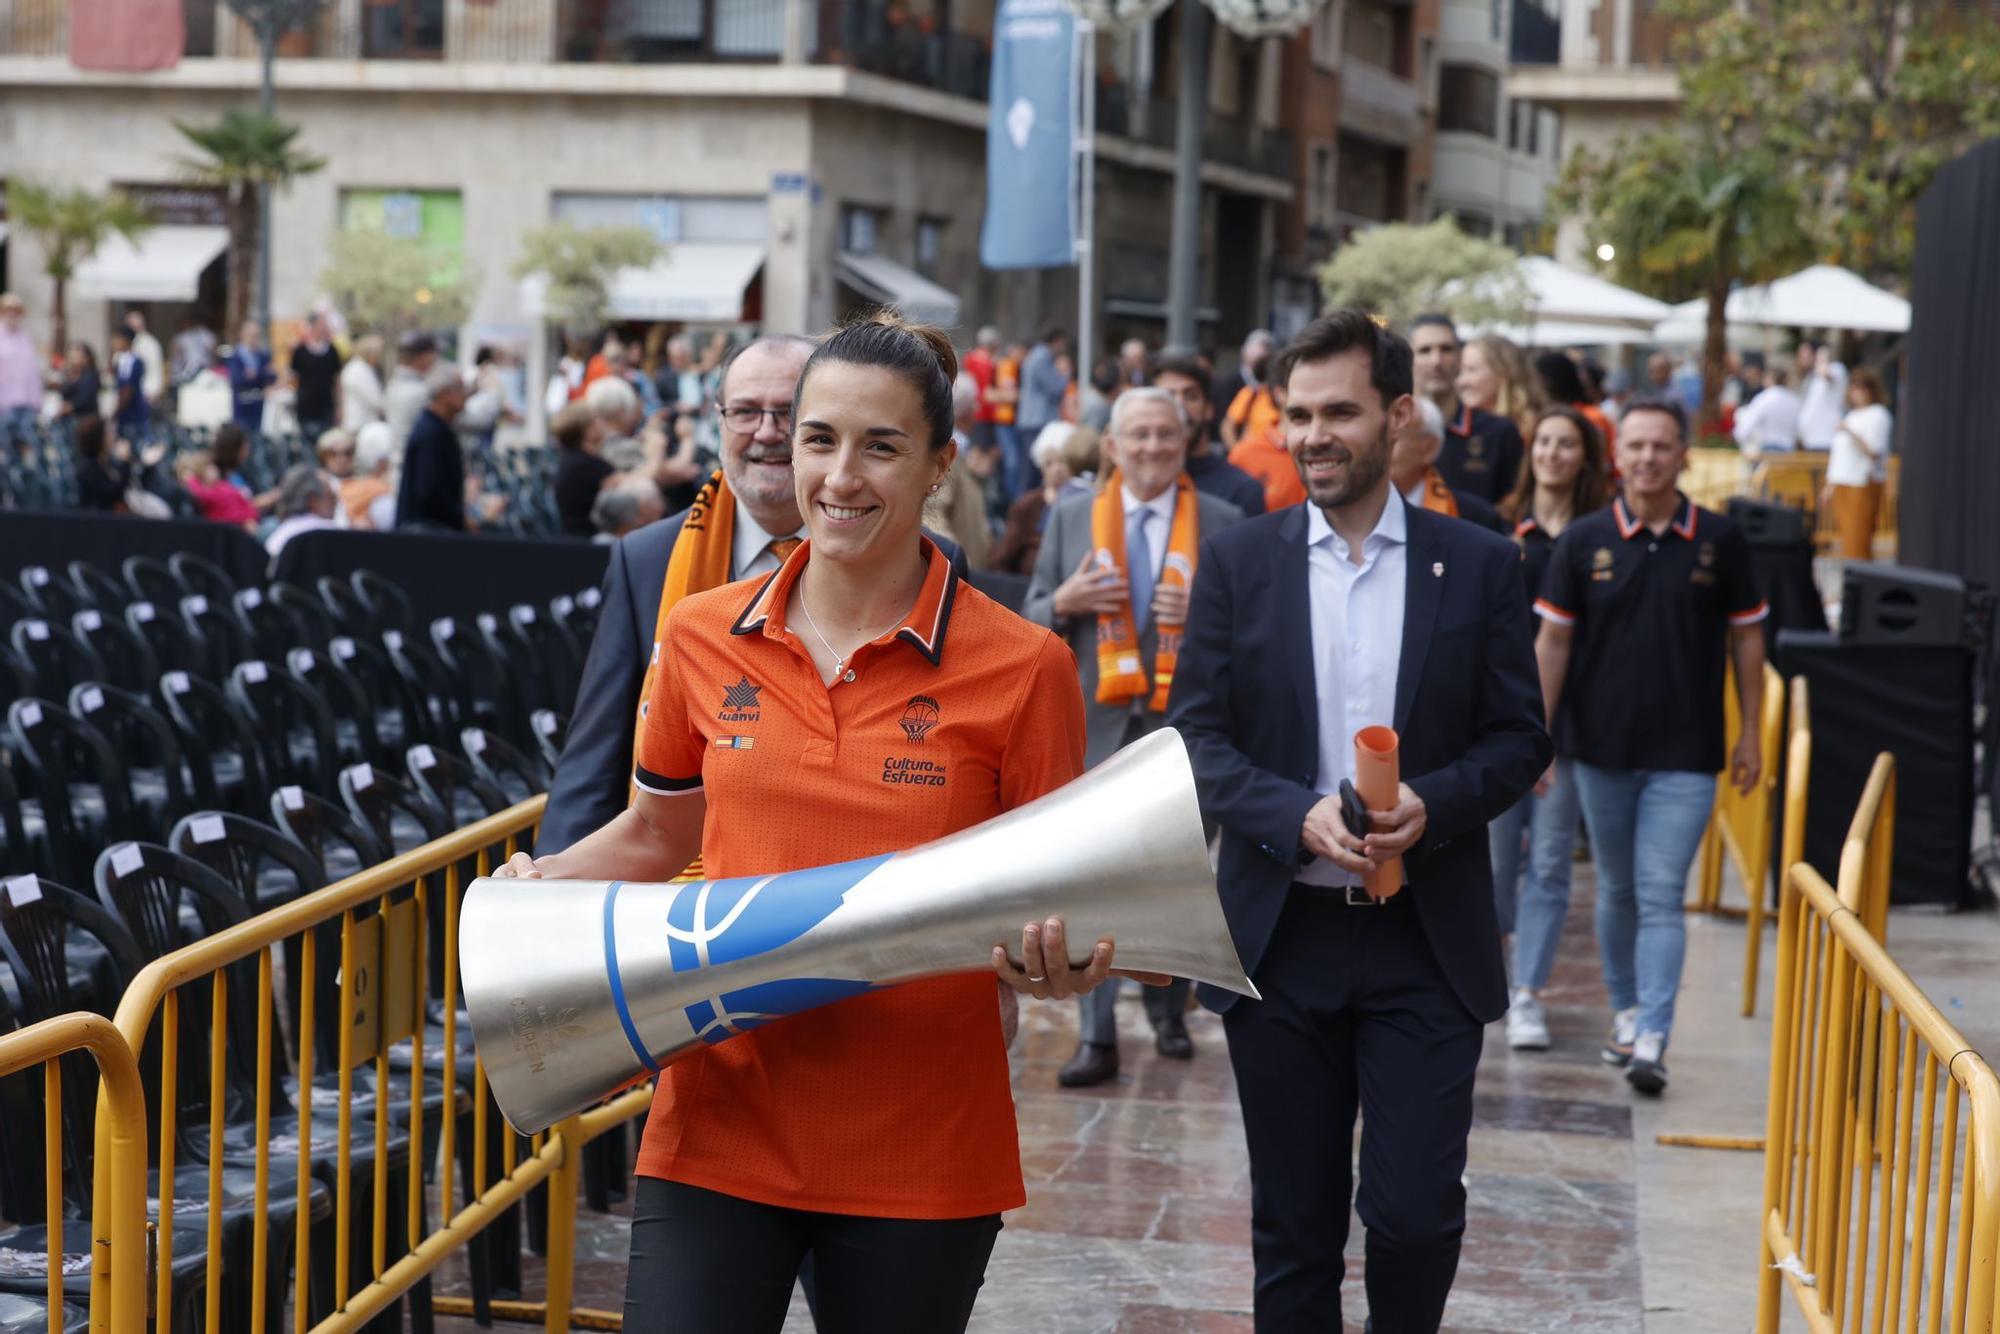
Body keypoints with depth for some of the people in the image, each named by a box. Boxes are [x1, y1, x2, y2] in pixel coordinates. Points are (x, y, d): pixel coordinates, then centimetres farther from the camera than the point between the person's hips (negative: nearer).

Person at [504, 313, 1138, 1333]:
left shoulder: (1020, 668, -5)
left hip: (921, 1152, -1)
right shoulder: (703, 637, 4)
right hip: (721, 1125, 2)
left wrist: (1061, 967, -20)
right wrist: (548, 881, 0)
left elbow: (1058, 893, 2)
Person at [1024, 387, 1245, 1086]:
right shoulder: (1072, 517, 8)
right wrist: (1066, 601, -10)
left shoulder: (1223, 523, 3)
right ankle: (1096, 1039, -4)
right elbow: (1032, 618, 11)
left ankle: (1168, 1009, 31)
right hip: (1098, 725, 0)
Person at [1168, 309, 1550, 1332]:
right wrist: (1298, 816, -17)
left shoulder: (1480, 567, 2)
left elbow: (1520, 739, 3)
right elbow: (1194, 737, -1)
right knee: (1293, 1224, 8)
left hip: (1427, 943, -1)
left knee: (1417, 1210, -4)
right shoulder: (1237, 563, 3)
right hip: (1280, 936, 1)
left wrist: (1432, 804, -17)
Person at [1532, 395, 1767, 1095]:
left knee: (1661, 897, -8)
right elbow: (1553, 640, 3)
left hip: (1685, 755, -2)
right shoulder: (1583, 540, 0)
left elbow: (1746, 638, 6)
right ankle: (1625, 1011, 30)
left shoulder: (1720, 541, -1)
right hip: (1601, 748, 2)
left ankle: (1651, 1040, -10)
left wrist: (1751, 735, 6)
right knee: (1617, 891, 14)